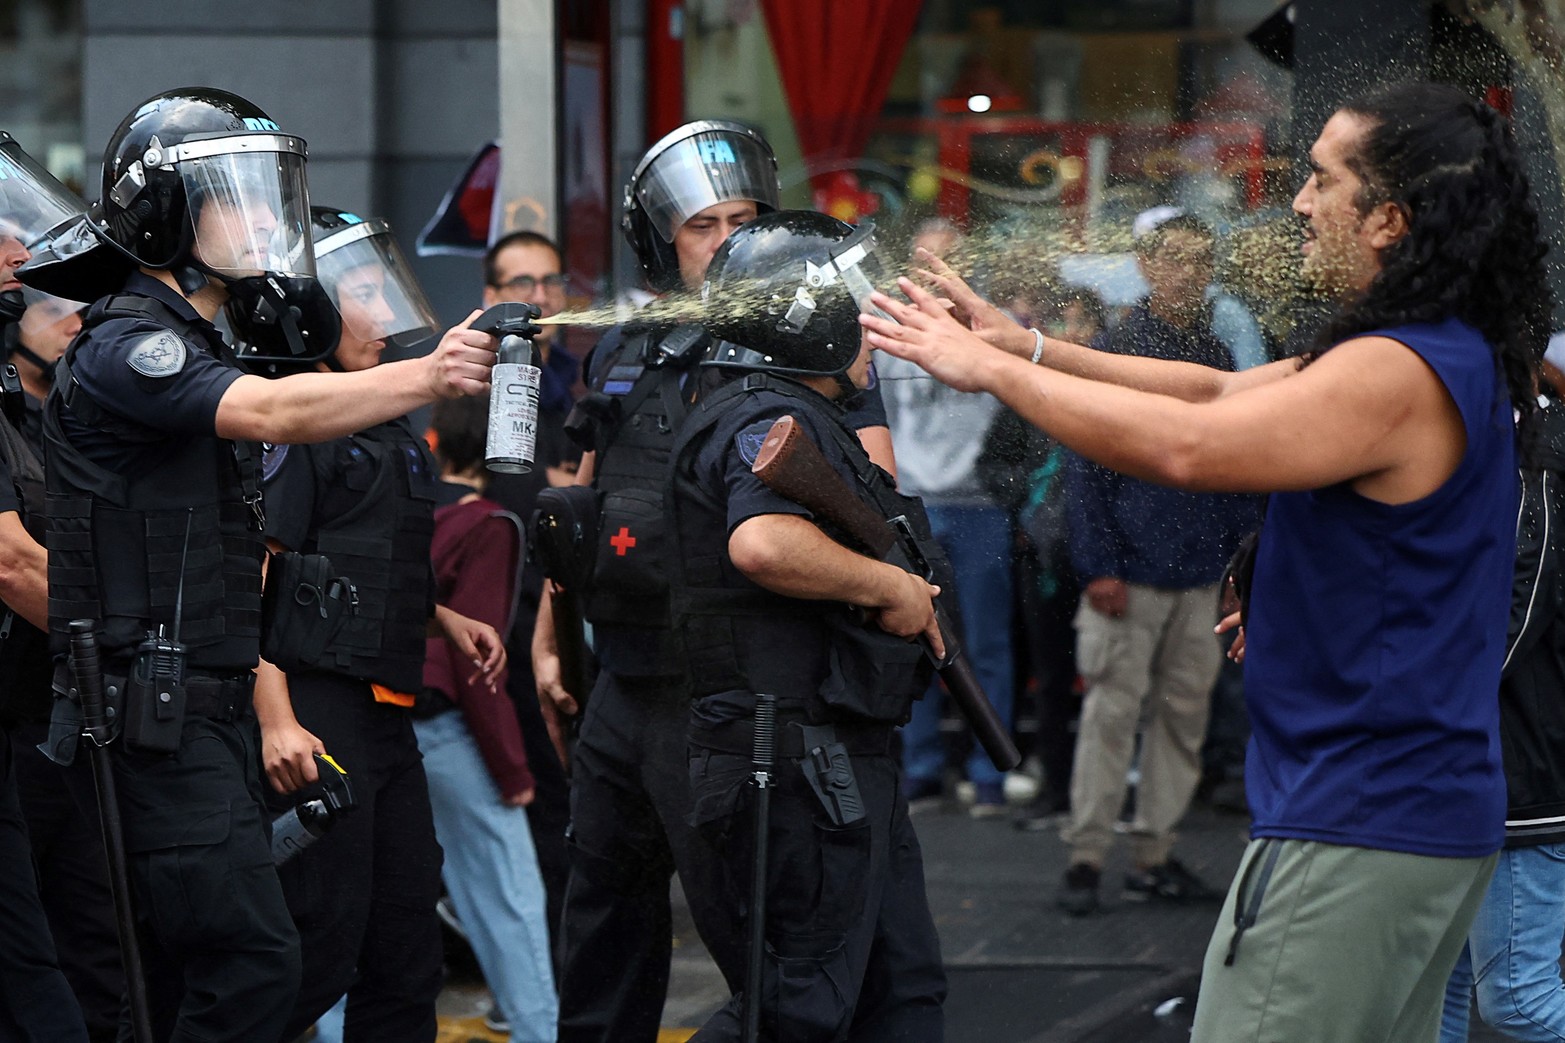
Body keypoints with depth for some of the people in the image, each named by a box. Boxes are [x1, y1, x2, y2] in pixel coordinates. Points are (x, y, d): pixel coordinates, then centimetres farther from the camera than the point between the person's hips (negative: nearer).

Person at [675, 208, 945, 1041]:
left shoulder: (808, 421, 21)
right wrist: (890, 586, -21)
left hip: (847, 768, 11)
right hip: (798, 773, -11)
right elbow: (763, 543, -34)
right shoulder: (770, 419, -14)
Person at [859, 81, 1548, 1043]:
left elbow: (1188, 444, -27)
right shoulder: (1445, 356, 14)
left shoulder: (1398, 376, -20)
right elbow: (1222, 393, 19)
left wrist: (992, 369, -16)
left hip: (1360, 834, -11)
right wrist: (1034, 350, 13)